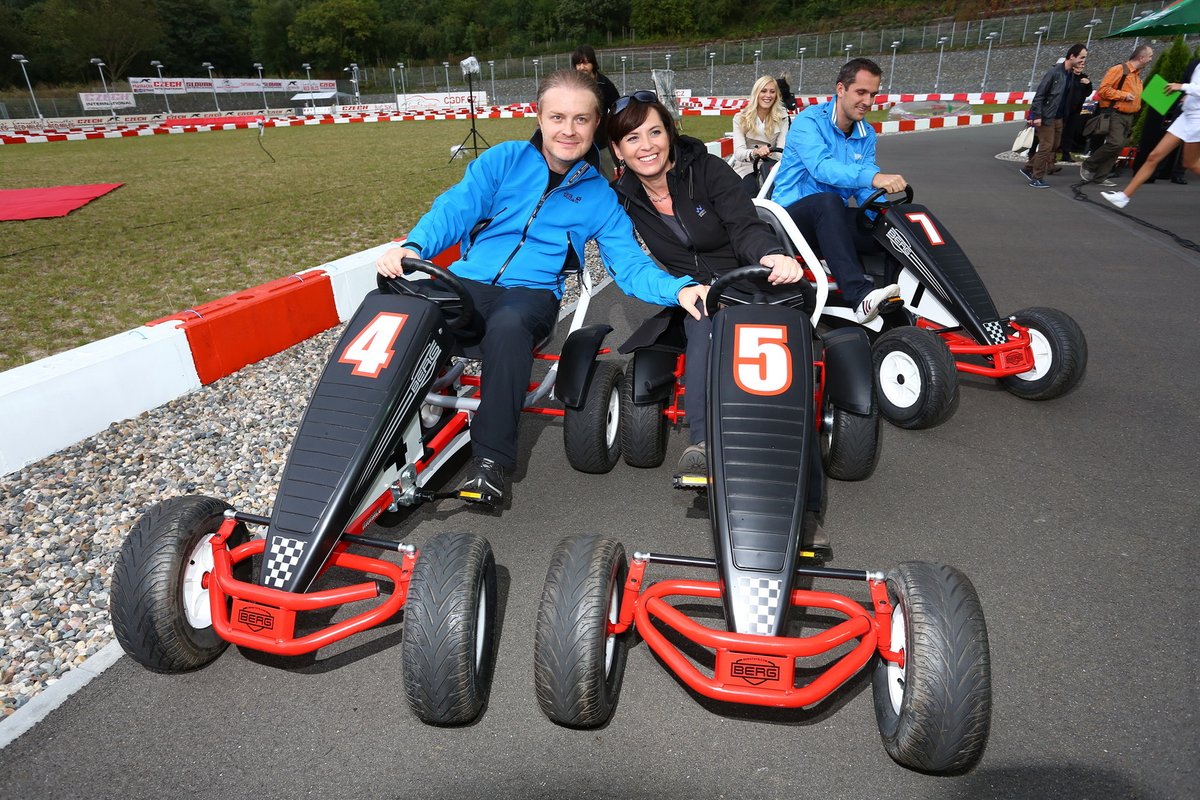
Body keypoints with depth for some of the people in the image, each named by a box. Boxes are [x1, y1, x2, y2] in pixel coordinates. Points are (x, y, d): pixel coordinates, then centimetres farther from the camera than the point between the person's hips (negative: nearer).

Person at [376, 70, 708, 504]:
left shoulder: (600, 196, 10)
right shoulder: (504, 159, 9)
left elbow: (630, 265, 4)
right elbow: (455, 209, 1)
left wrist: (678, 289, -17)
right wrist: (412, 247, -20)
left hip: (533, 292, -1)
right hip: (468, 280, 1)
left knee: (508, 324, -38)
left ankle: (491, 456, -27)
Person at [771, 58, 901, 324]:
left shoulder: (867, 134, 9)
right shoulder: (809, 121, -12)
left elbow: (865, 188, 0)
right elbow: (821, 167, -30)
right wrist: (873, 177, -45)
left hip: (831, 218, 6)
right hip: (792, 212, -6)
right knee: (827, 200, -38)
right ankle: (859, 295, -50)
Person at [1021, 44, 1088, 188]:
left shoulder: (1073, 74, 8)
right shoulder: (1054, 72, -14)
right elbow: (1039, 95, -16)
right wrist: (1037, 116, -19)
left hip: (1059, 117, 8)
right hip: (1046, 117, -8)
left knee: (1054, 147, 11)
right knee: (1046, 147, -5)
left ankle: (1028, 168, 23)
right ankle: (1037, 178, 6)